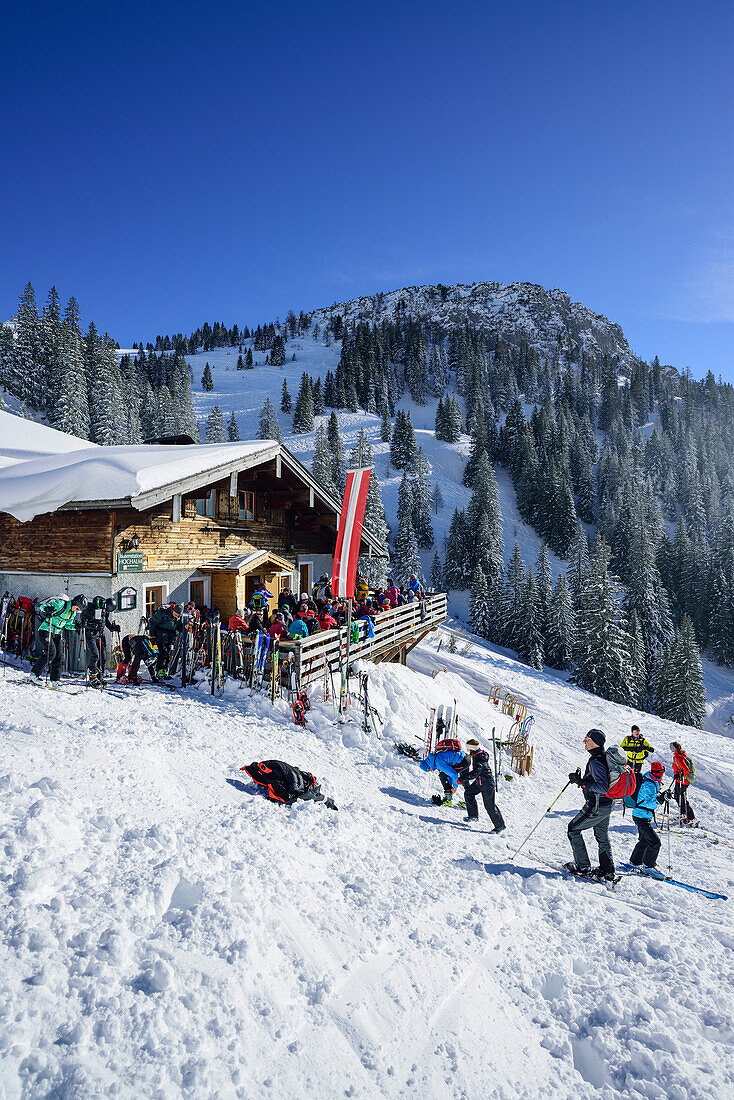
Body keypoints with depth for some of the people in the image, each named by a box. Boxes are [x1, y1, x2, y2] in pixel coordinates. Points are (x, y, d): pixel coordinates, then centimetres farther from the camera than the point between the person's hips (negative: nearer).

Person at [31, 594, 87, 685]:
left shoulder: (73, 613, 6)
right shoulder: (60, 603, -17)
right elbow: (42, 607, -15)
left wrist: (76, 626, -2)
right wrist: (47, 609, -37)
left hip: (57, 633, 7)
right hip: (45, 630, -7)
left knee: (58, 655, -1)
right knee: (51, 652, -19)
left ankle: (54, 681, 3)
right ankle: (34, 674, -7)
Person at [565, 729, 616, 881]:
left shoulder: (595, 761, -27)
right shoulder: (604, 757, 4)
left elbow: (603, 787, -33)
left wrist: (582, 783, -30)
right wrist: (581, 780, 15)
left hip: (596, 808, -9)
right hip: (607, 805, 9)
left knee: (573, 829, 8)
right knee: (602, 836, 22)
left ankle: (583, 866, 14)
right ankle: (607, 870, 29)